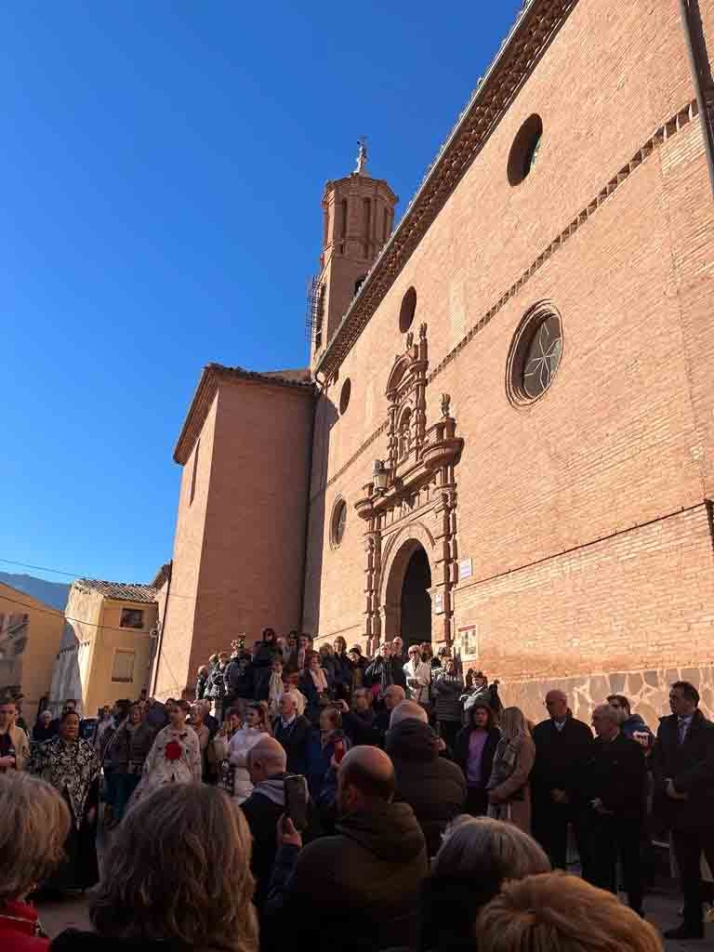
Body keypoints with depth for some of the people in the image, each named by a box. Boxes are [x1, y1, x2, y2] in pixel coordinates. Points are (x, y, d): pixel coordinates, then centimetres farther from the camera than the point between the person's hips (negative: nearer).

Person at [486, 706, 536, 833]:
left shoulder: (525, 743, -9)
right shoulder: (503, 741, 14)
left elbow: (521, 774, -16)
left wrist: (499, 792, -15)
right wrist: (491, 789, 2)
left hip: (514, 799, -7)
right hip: (498, 798, 7)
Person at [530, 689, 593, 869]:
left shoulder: (582, 730, -1)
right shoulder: (539, 730, 4)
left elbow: (587, 764, -4)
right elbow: (536, 765, 4)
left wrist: (569, 792, -8)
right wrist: (552, 791, -4)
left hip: (577, 797, -1)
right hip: (548, 799, 2)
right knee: (554, 845, 6)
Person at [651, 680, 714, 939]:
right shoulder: (665, 726, 9)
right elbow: (656, 760, 7)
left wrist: (679, 784, -18)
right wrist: (666, 785, -10)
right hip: (678, 809, 5)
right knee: (687, 870, 13)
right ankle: (692, 923, 24)